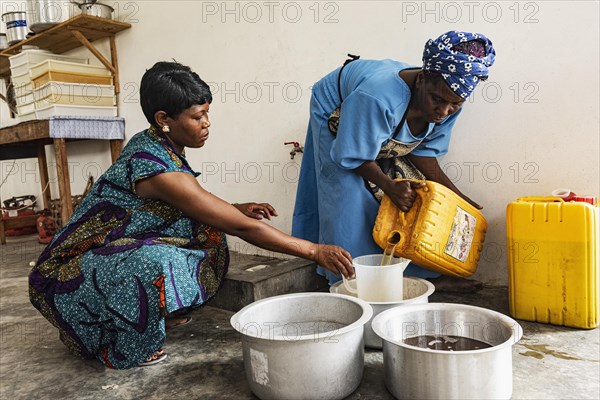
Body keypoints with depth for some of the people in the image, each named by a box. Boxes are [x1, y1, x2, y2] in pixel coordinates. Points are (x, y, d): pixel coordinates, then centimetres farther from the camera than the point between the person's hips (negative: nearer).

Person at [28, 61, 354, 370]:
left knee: (207, 234, 2)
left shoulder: (149, 144, -1)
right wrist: (313, 250, -21)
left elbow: (192, 205, 14)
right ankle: (121, 350, -9)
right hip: (73, 274, -9)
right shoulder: (158, 168, -28)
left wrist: (235, 208, -1)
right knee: (155, 264, -38)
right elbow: (242, 228, -27)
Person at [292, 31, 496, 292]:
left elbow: (423, 152, -12)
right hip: (337, 116, -5)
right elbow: (355, 156, -32)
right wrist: (389, 186, -39)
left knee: (411, 195, -3)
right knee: (350, 198, -17)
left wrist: (456, 198, -13)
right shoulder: (377, 98, -46)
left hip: (390, 138, 6)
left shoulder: (450, 102, -24)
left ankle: (424, 274, 8)